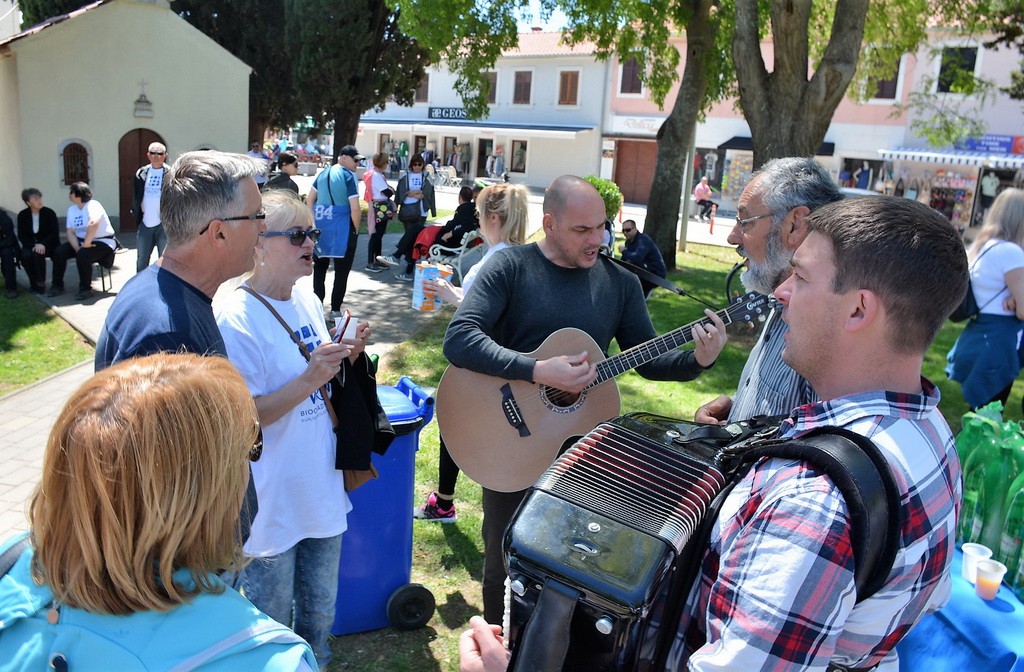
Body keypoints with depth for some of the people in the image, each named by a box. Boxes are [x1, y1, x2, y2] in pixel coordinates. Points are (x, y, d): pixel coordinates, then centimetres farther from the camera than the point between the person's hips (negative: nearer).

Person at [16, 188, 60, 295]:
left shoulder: (49, 213, -6)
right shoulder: (22, 215, 1)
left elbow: (55, 233, -10)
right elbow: (21, 236, -2)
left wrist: (43, 244, -26)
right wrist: (32, 246, -21)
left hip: (47, 244, -2)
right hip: (30, 244, 2)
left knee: (38, 254, -34)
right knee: (25, 256, -30)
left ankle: (41, 283, -15)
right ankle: (34, 282, -6)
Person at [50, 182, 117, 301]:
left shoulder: (93, 205, -16)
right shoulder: (72, 210, 9)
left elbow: (93, 224, -35)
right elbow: (70, 233, 4)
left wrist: (86, 244, -31)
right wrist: (77, 248, -14)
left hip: (103, 242, -8)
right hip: (81, 241, 8)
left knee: (82, 255, -32)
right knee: (59, 251, -8)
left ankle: (85, 289, -14)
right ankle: (57, 285, 5)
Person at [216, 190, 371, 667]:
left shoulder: (308, 300, 3)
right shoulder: (236, 319, -20)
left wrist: (345, 356, -4)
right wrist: (309, 380, -30)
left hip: (322, 488, 7)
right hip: (272, 502, -7)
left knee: (320, 610, 24)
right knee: (270, 626, 13)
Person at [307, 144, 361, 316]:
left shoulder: (323, 173, 10)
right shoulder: (348, 176, -11)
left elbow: (309, 200, 15)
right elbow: (355, 209, -17)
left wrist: (314, 221, 16)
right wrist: (356, 229, -4)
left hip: (320, 226, 6)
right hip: (342, 227, -6)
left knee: (320, 266, 17)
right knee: (342, 270, 4)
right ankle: (335, 309, 7)